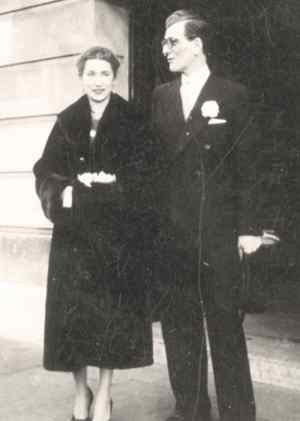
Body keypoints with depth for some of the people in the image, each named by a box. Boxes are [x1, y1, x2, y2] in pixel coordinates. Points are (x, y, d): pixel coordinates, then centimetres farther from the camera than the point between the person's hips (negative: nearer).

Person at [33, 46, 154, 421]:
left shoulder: (133, 122, 1)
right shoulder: (67, 121, 7)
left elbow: (140, 178, -5)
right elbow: (45, 173, 4)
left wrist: (89, 191, -16)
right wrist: (66, 191, -17)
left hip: (118, 233, -2)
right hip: (73, 233, 2)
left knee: (113, 311, 2)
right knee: (73, 311, 3)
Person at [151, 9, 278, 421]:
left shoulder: (232, 95, 0)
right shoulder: (160, 97, 11)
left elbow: (247, 166, -2)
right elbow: (154, 160, 8)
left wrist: (249, 227, -7)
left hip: (217, 232, -4)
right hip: (170, 232, 4)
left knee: (225, 325, 2)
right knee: (178, 325, 10)